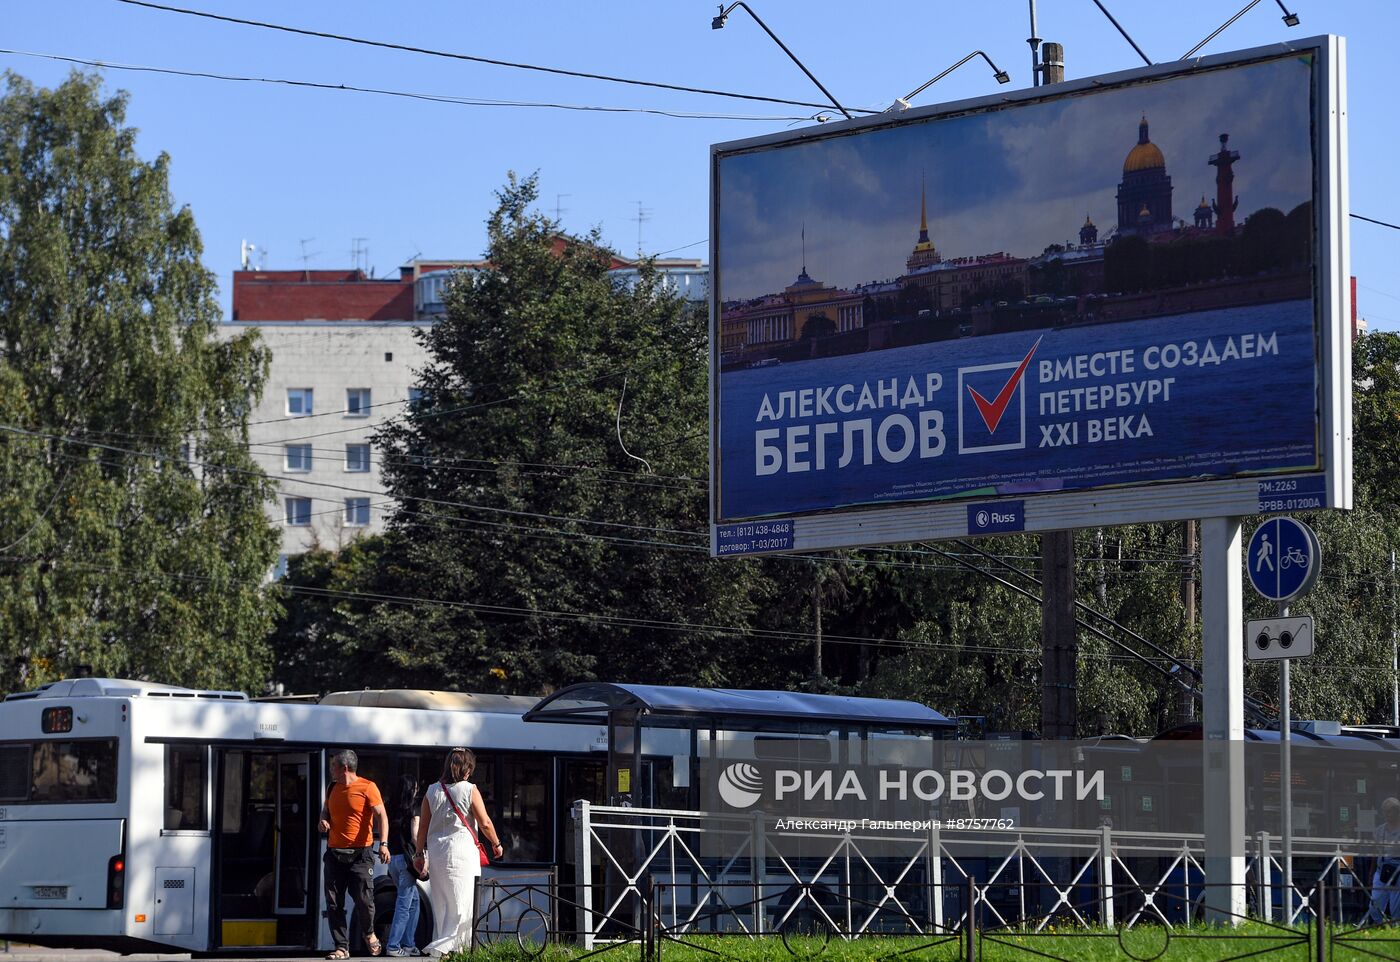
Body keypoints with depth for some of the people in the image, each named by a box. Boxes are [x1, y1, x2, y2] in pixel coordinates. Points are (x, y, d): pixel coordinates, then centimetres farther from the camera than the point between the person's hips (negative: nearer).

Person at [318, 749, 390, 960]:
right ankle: (342, 947, 4)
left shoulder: (367, 787, -6)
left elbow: (381, 815, -12)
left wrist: (383, 843, -25)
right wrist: (322, 822, 3)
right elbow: (325, 812, 28)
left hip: (360, 854, -6)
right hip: (334, 853, 6)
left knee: (364, 899, -7)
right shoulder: (333, 789, 14)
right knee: (334, 904, 0)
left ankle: (369, 933, 22)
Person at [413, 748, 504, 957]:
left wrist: (420, 854, 15)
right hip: (462, 851, -5)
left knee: (441, 903, 13)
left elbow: (423, 826, 7)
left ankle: (442, 942, 18)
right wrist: (496, 844, 11)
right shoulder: (469, 790, -6)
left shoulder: (432, 791, 5)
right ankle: (442, 946, -14)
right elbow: (485, 823, -5)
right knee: (461, 903, -3)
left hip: (436, 852, 5)